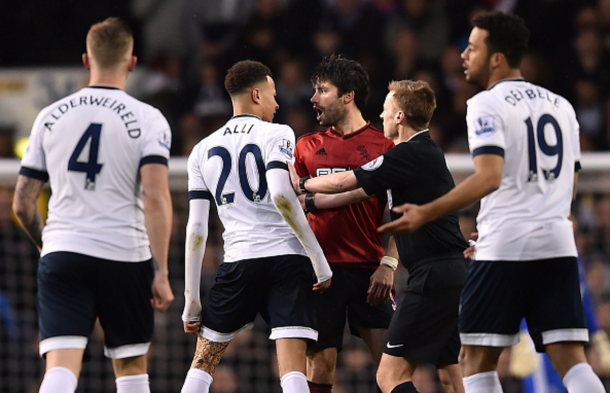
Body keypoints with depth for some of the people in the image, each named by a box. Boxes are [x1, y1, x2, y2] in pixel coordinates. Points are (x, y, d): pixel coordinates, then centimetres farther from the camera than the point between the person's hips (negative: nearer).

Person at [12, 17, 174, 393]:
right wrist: (161, 271, -13)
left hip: (61, 254, 1)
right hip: (125, 256, -1)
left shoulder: (50, 117, 8)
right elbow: (156, 199, -14)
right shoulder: (147, 119, -2)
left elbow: (22, 204, 11)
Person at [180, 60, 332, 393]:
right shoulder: (276, 134, 1)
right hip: (287, 257, -3)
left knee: (203, 363, 14)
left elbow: (196, 228, 9)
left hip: (239, 260, 3)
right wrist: (319, 261, -13)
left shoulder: (203, 150, 14)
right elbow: (280, 195, -16)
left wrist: (191, 300, 12)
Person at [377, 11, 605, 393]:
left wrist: (426, 214, -18)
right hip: (558, 243, 6)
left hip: (505, 247, -6)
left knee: (478, 359, 4)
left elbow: (489, 177, -18)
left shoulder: (487, 104, -5)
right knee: (571, 359, 0)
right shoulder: (561, 105, 17)